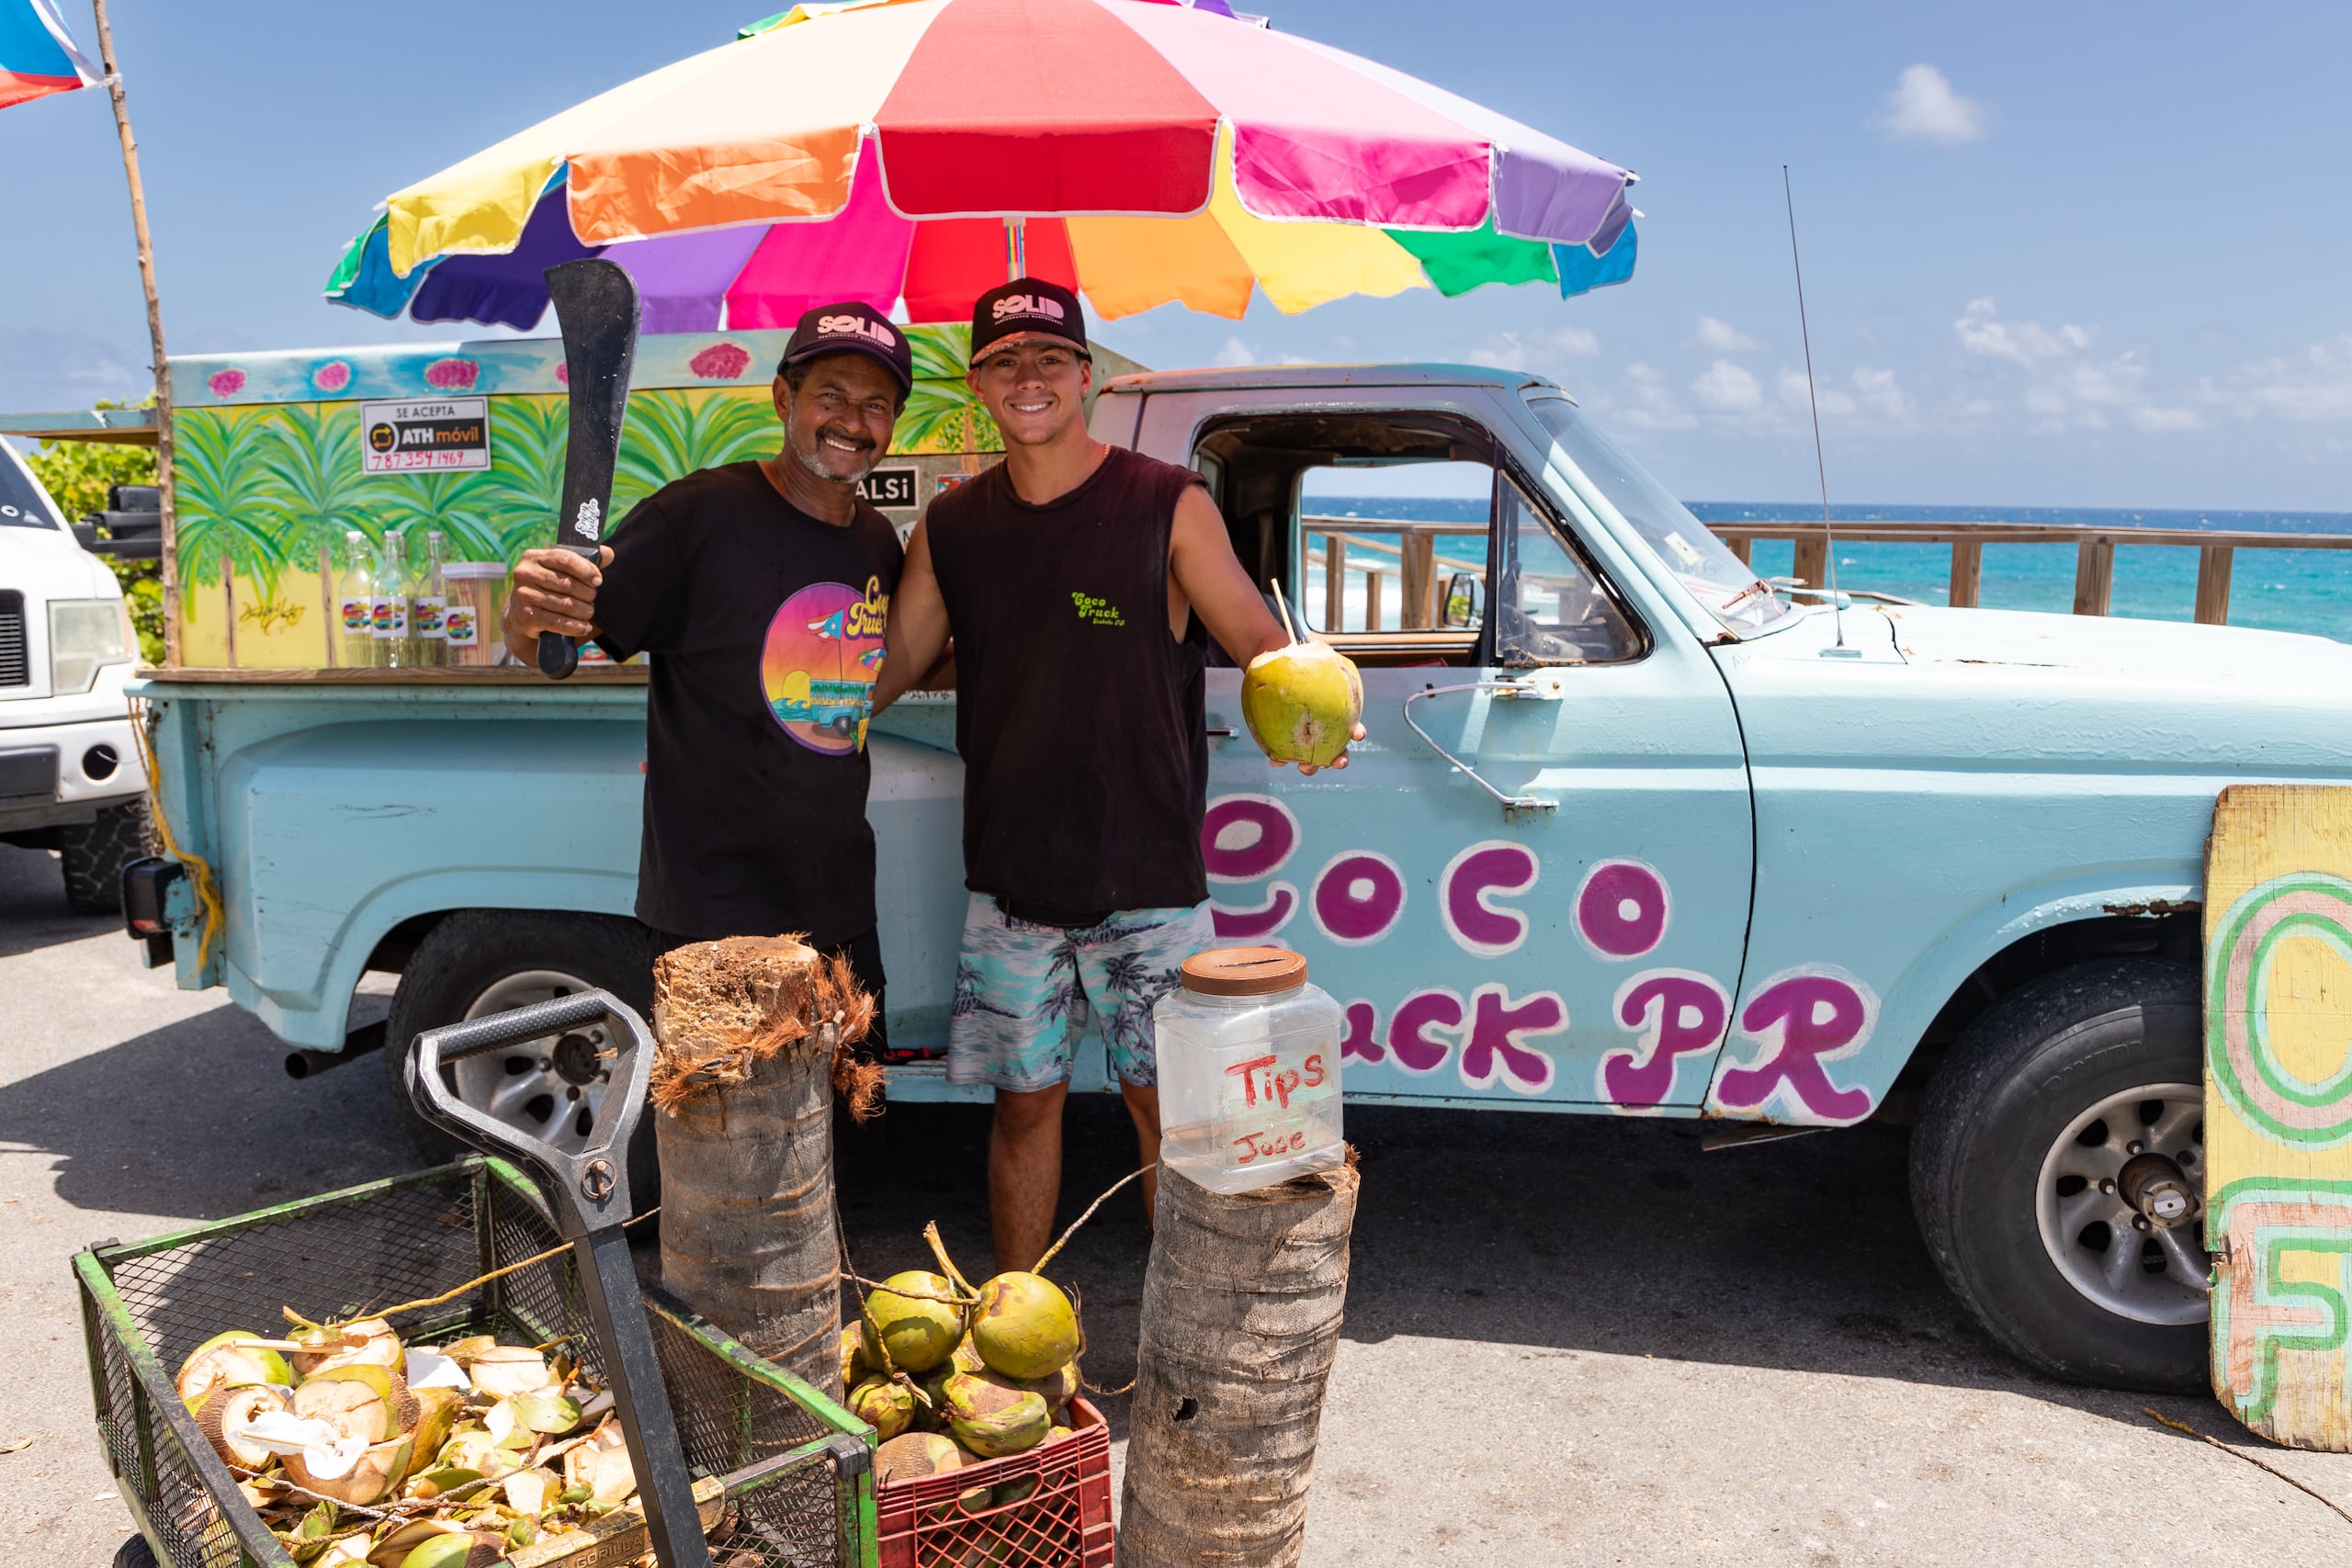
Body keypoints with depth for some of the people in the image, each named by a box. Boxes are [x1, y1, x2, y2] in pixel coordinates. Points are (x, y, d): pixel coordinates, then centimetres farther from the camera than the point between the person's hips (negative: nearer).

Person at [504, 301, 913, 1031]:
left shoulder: (879, 540, 8)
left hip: (843, 915, 7)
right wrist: (528, 615, -35)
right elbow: (545, 649, -15)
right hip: (709, 919, -6)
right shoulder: (698, 514, -12)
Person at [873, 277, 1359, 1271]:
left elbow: (1259, 640, -7)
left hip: (1148, 877, -3)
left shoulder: (1168, 506, -4)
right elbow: (884, 671, 10)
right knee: (1024, 1105, 12)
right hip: (1009, 881, 3)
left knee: (1165, 1105, 5)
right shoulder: (951, 529, 6)